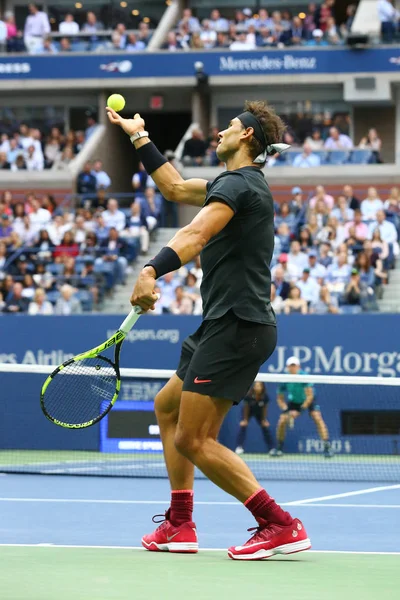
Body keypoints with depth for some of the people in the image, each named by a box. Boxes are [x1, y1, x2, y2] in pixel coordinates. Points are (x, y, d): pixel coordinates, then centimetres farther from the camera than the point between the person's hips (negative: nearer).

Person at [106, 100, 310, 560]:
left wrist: (151, 271, -45)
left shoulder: (238, 183, -13)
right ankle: (180, 525, 21)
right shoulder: (236, 183, 19)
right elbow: (175, 188, 36)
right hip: (226, 326, 11)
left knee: (193, 440, -13)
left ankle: (281, 526, -17)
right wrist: (138, 137, 40)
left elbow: (196, 234, -31)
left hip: (237, 326, -11)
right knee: (167, 407, 21)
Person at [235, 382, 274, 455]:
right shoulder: (248, 396, -33)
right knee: (243, 426, -21)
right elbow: (246, 407, -20)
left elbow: (264, 408, -13)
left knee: (266, 427, -7)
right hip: (249, 412, -2)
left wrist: (264, 420, -10)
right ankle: (239, 447, -18)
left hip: (259, 412, 2)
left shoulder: (265, 397, -28)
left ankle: (272, 449, 2)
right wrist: (245, 420, -15)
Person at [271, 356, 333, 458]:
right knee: (282, 422, -11)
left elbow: (310, 396, -29)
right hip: (293, 402, 3)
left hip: (308, 400, -3)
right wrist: (286, 410, -28)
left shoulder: (304, 377, -30)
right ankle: (279, 449, 10)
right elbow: (280, 399, -10)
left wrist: (300, 410, -37)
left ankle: (327, 447, -24)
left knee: (317, 418, -24)